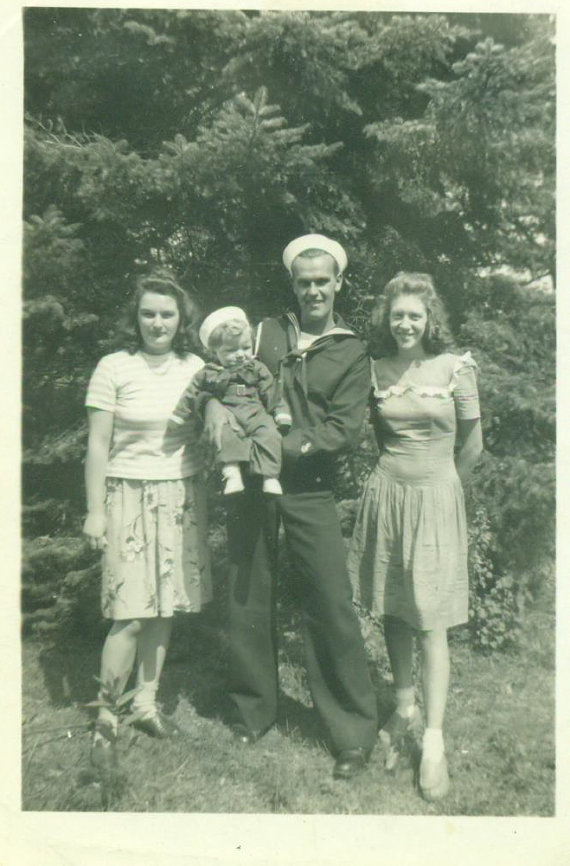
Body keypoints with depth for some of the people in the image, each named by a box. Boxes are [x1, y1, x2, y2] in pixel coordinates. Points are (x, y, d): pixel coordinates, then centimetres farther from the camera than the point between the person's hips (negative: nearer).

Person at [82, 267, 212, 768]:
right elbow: (98, 445, -5)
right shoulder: (114, 368, -6)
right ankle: (106, 716, 16)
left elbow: (209, 431, 14)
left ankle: (146, 703, 28)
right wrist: (95, 511, -6)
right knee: (131, 613, -4)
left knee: (165, 607, 10)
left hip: (183, 496, 4)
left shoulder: (195, 367, 5)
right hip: (130, 497, -4)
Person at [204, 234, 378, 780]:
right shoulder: (265, 333, 11)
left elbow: (345, 429, -5)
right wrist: (215, 401, -12)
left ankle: (354, 732, 14)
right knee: (248, 598, 11)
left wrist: (284, 446, -16)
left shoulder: (351, 353, 5)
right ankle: (253, 710, 31)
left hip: (309, 491, -2)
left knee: (331, 606, -3)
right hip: (250, 484, 3)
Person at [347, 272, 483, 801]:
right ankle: (404, 710, 29)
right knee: (392, 613, 11)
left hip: (436, 498, -3)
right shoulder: (376, 369, 3)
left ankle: (433, 738, 9)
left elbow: (472, 444, 3)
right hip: (385, 494, 3)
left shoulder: (455, 367, -5)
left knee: (430, 621, -1)